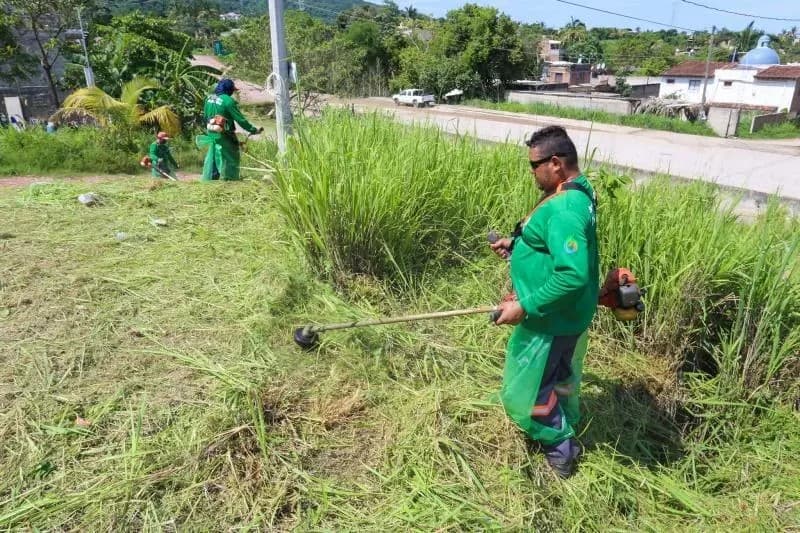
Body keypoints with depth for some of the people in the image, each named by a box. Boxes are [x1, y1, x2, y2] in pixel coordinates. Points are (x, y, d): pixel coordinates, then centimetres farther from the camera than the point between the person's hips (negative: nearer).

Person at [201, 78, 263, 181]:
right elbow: (240, 119, -15)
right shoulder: (228, 101, -15)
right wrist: (254, 130, -9)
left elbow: (205, 116, 17)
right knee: (229, 161, 4)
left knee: (211, 160, 14)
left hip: (211, 135, 7)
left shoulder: (209, 99, 7)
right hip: (224, 137, -7)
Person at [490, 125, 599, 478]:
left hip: (552, 319, -10)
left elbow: (573, 275, -37)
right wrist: (516, 244, 10)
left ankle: (560, 452, 23)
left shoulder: (564, 209, -30)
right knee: (557, 376, 28)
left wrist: (524, 307, -31)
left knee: (525, 390, 6)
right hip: (565, 314, 10)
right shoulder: (577, 190, 3)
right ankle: (564, 431, 48)